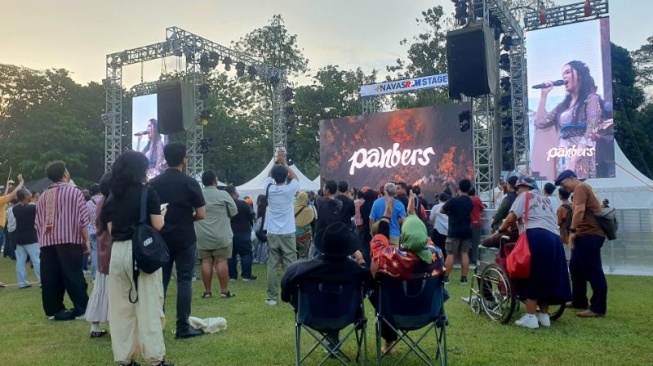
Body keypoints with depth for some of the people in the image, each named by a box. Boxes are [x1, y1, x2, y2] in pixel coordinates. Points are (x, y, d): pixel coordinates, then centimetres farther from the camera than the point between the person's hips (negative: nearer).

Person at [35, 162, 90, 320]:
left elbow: (38, 222, 14)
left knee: (50, 277, 8)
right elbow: (82, 220, -7)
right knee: (74, 276, -1)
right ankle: (82, 309, 1)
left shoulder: (43, 196, 13)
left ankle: (53, 310, 13)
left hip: (47, 242, 5)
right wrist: (87, 240, -2)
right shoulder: (74, 192, -3)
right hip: (69, 241, -5)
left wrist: (41, 240, 20)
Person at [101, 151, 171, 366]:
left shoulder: (113, 196, 10)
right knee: (148, 304, -1)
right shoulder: (148, 192, -5)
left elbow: (111, 229, 12)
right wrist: (162, 213, 13)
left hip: (118, 252, 5)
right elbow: (158, 225, -6)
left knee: (121, 306, 10)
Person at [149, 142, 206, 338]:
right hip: (184, 240, -4)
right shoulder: (190, 183, -9)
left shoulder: (153, 183, 1)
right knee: (184, 282, 2)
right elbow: (201, 214, -9)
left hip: (161, 239, 4)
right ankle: (183, 327, 4)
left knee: (160, 282, 11)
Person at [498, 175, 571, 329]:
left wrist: (500, 230, 18)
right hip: (554, 238, 7)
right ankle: (544, 315, 16)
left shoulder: (525, 196, 11)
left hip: (537, 236, -7)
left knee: (531, 276, -3)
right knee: (547, 276, 12)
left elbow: (511, 218, 3)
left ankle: (530, 317, -5)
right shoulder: (544, 199, 33)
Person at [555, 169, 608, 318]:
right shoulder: (583, 188, 24)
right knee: (576, 267, 17)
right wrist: (576, 232, 16)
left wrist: (572, 231, -23)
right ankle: (579, 301, 25)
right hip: (586, 234, 11)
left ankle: (598, 308, -5)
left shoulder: (580, 187, -7)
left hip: (590, 235, -11)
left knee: (593, 270, -8)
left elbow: (579, 210, -21)